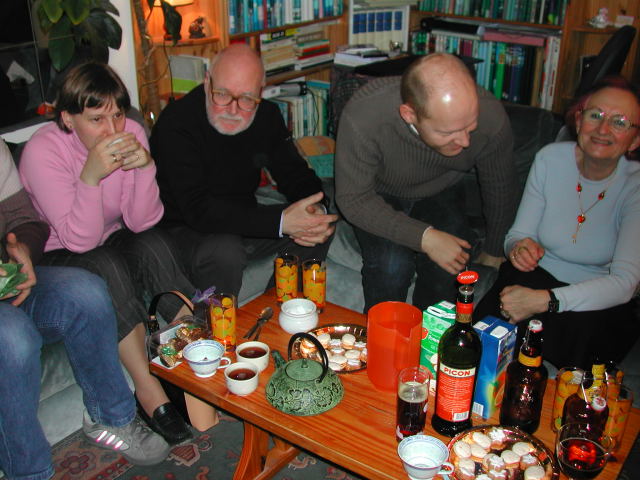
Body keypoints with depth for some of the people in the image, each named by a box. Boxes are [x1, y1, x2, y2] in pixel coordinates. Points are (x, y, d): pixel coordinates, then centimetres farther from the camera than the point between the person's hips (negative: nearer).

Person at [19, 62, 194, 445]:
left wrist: (145, 167, -30)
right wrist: (91, 176, -39)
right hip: (58, 256, -4)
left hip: (114, 241, 4)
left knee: (155, 245, -27)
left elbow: (141, 222, -14)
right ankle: (148, 391, -25)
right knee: (107, 268, -33)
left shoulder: (131, 133, -12)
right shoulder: (43, 152, -23)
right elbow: (79, 240, -26)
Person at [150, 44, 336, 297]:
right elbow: (198, 210, -32)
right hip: (186, 230, -6)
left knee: (318, 230, -9)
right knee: (224, 252, -36)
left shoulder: (266, 115, -3)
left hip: (244, 221, 6)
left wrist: (315, 210, -23)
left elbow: (296, 174, 3)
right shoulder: (176, 124, -24)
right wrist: (281, 221, -38)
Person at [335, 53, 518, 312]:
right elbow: (353, 199, -27)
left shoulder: (491, 117, -27)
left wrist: (494, 251, 7)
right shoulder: (362, 116, -37)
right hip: (378, 196, -2)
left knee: (446, 270, -24)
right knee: (391, 265, -29)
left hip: (439, 193, 2)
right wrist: (425, 237, -36)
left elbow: (500, 186, -7)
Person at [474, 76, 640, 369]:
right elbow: (519, 233, -1)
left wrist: (545, 300, -37)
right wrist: (519, 246, -27)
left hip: (600, 300, -1)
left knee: (580, 330, -33)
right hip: (539, 276, 1)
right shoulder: (551, 158, -6)